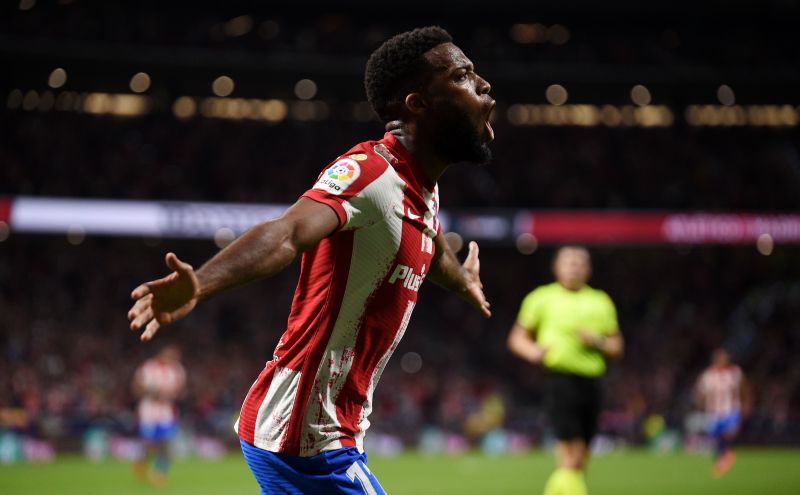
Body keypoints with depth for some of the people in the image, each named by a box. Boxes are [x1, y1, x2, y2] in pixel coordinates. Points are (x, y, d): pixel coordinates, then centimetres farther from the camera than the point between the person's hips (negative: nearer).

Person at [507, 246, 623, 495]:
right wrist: (532, 351, -10)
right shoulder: (542, 298, 7)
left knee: (579, 460, 5)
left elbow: (617, 348, 17)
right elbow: (517, 338, 11)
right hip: (559, 379, -4)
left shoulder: (601, 302, 16)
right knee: (572, 450, -18)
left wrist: (598, 343, -4)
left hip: (590, 383, 4)